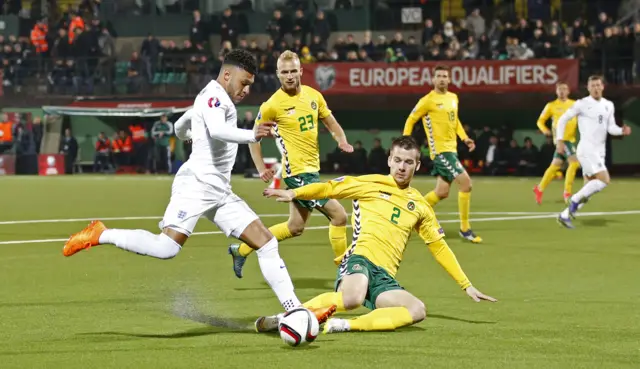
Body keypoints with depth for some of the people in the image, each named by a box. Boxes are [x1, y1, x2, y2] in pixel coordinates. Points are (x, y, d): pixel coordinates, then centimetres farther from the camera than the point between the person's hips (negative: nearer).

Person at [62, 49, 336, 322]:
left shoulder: (211, 100, 24)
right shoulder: (214, 95, -7)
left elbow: (180, 128, 39)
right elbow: (216, 130, -28)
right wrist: (252, 136, -42)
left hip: (220, 193, 10)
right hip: (196, 185, -10)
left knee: (266, 242, 2)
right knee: (167, 247, -23)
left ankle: (295, 311, -1)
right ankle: (99, 236, -4)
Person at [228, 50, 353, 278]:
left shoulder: (313, 96, 6)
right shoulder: (272, 105, -10)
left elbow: (331, 123, 17)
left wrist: (341, 140, -4)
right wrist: (261, 169, -5)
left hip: (312, 169, 8)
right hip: (298, 171, -8)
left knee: (295, 227, 17)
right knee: (338, 215, -11)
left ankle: (241, 250, 29)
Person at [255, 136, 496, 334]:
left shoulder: (420, 206, 19)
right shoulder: (371, 184, 7)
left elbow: (439, 247, 25)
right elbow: (329, 188, 5)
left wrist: (466, 285, 22)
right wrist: (293, 193, -11)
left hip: (385, 277, 5)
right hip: (361, 259, -5)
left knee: (417, 310, -26)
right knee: (353, 299, -40)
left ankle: (343, 326, -30)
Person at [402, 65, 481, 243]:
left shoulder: (453, 98, 12)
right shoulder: (428, 100, -9)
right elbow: (410, 121, -2)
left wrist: (464, 137, 12)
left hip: (451, 148, 8)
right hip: (440, 149, -8)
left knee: (442, 192, 12)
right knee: (466, 182, -16)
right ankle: (465, 229, -8)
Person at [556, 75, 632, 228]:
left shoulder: (609, 105, 12)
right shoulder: (582, 104, -6)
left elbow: (611, 128, 11)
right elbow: (563, 119, 0)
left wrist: (622, 130, -10)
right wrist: (560, 141, -6)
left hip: (599, 152, 7)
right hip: (587, 150, -7)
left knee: (589, 189, 6)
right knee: (604, 180, -21)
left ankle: (565, 215, 12)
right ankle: (575, 200, -9)